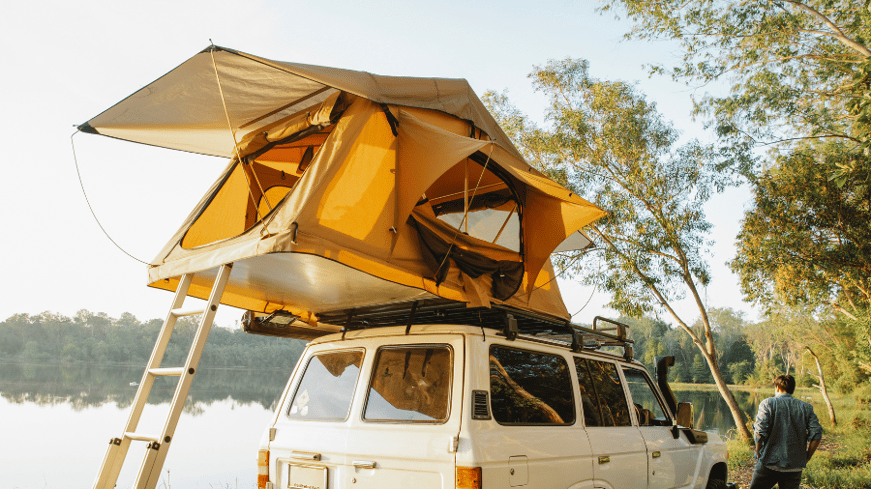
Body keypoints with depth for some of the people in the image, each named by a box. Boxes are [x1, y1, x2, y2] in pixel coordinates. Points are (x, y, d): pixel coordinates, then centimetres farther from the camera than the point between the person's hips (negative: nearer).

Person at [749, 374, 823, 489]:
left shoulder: (768, 403, -3)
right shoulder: (806, 407, 8)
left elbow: (759, 432, -12)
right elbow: (817, 434, 1)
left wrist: (759, 454, 1)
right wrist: (806, 458, 9)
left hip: (769, 463, -3)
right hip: (795, 466, 3)